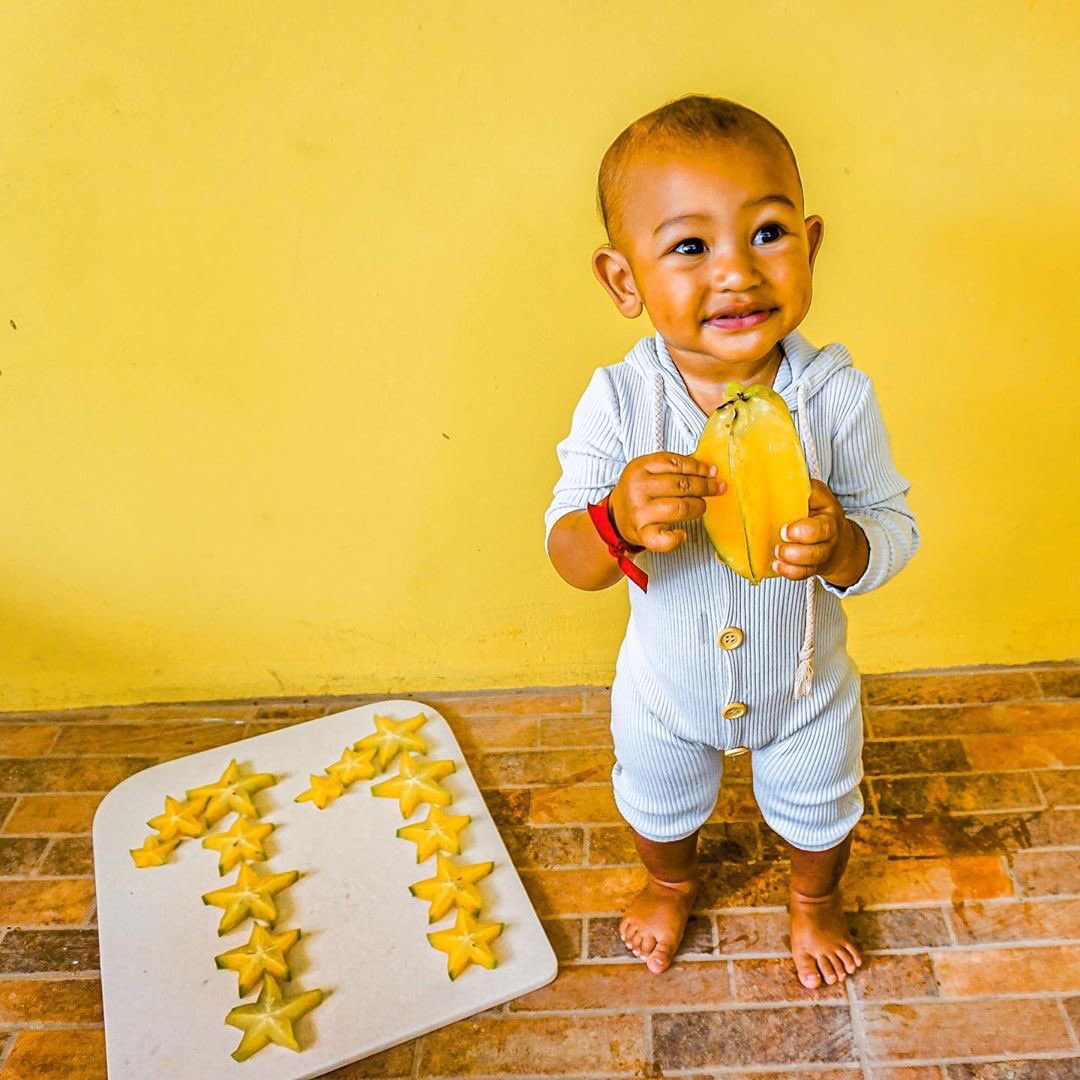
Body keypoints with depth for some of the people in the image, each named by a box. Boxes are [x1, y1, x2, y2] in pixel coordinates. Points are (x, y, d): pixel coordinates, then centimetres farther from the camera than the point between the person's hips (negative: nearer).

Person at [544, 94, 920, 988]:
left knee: (819, 816, 29)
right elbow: (569, 559, -25)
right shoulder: (618, 401, -26)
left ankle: (815, 901, 65)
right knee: (659, 811, 30)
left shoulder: (837, 395, -26)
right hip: (666, 690, 1)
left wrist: (842, 547, -40)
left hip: (805, 690, 0)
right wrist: (619, 523, -48)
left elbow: (896, 529, -17)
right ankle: (673, 885, 67)